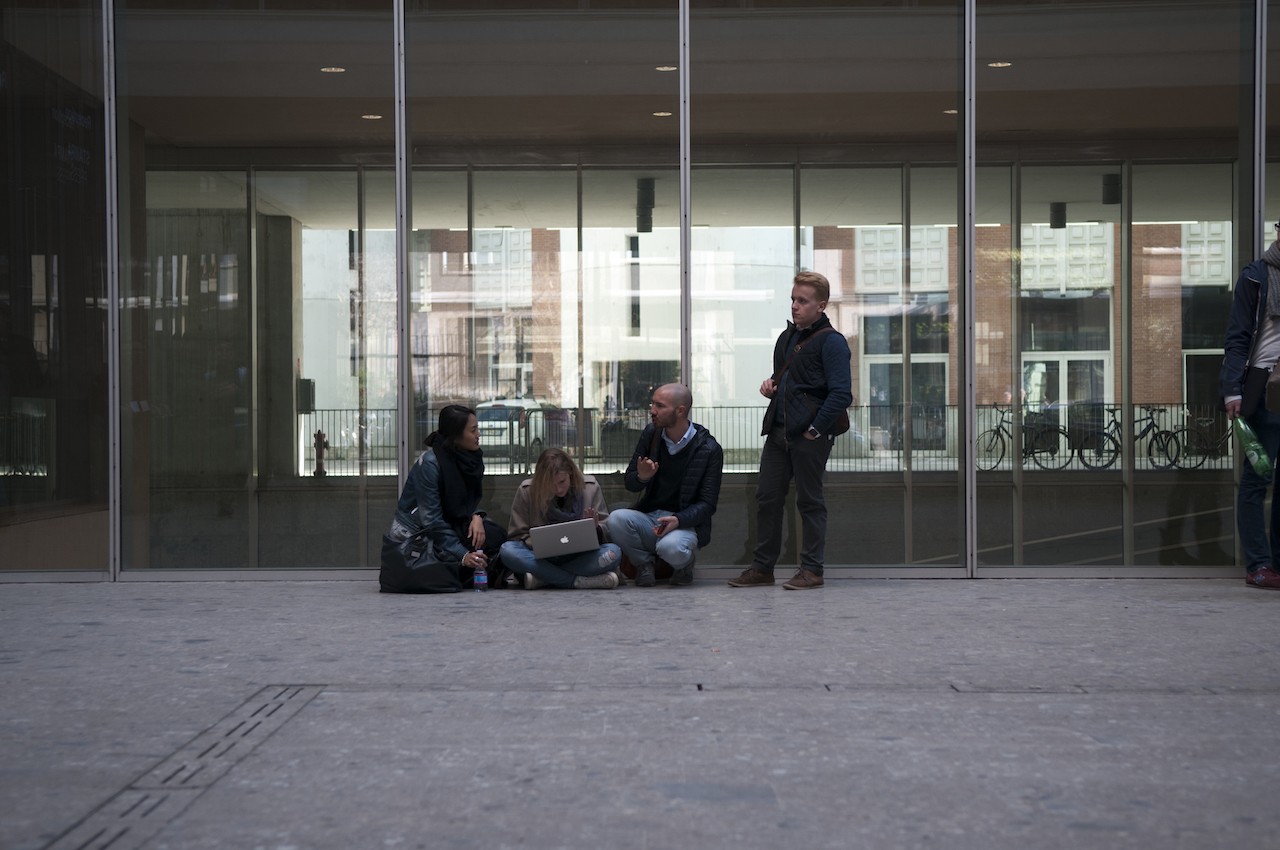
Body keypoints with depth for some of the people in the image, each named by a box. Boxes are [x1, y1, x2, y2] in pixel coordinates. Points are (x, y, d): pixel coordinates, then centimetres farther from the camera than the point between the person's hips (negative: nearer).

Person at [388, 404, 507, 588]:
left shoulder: (471, 458, 0)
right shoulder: (429, 463, -22)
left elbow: (472, 502, 9)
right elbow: (431, 520, -23)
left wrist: (476, 517, -17)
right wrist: (463, 556, -31)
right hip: (414, 532, -7)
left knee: (494, 535, -20)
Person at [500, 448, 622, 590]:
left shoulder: (590, 487, -2)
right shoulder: (527, 491, -3)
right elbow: (517, 534, 1)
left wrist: (595, 528, -21)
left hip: (580, 557, 0)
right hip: (542, 558, 0)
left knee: (614, 552, -31)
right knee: (507, 550, -30)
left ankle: (543, 577, -28)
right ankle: (578, 581, -33)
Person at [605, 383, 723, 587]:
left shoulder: (709, 449, -9)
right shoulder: (651, 433, 4)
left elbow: (707, 504, -9)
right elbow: (629, 483, 8)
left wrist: (678, 520, -28)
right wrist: (642, 477, -17)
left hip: (686, 523, -4)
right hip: (649, 516, 4)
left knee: (671, 547, -37)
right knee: (617, 519, -28)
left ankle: (686, 561, 1)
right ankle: (644, 564, 0)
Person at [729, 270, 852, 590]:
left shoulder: (831, 342, -8)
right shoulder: (786, 338, 17)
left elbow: (841, 394, -14)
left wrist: (816, 429, -15)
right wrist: (769, 385, 8)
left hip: (810, 436, -8)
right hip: (778, 432, 8)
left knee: (810, 501, 1)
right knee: (766, 498, 7)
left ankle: (812, 569, 10)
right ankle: (762, 567, 15)